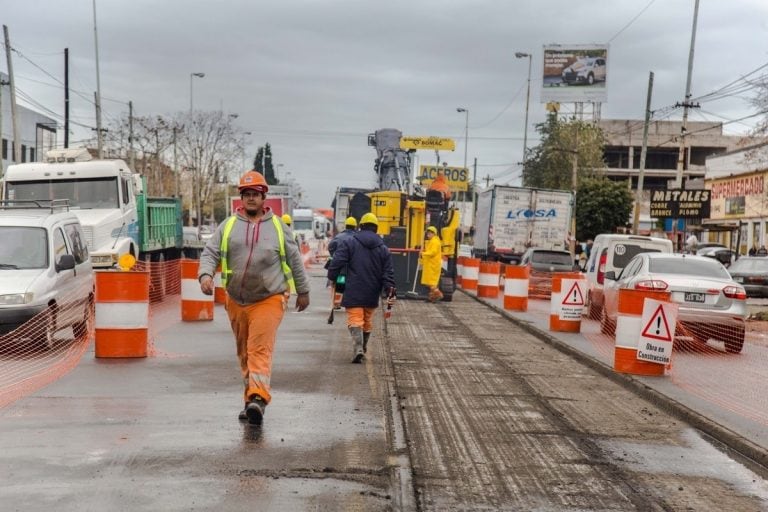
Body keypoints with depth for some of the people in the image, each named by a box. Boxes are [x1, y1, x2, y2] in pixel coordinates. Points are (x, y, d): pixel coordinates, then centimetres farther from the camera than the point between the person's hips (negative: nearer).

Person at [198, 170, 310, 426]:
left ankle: (258, 398, -24)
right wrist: (205, 274, -17)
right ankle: (251, 398, 21)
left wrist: (303, 291, 15)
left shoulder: (277, 226, 5)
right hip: (236, 301, 3)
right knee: (244, 351, 10)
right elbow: (210, 253, 4)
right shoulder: (228, 225, 8)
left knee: (260, 349, -15)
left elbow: (294, 260, 12)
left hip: (268, 300, -3)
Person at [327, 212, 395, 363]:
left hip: (353, 292, -4)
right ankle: (363, 349, 32)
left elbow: (337, 262, -9)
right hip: (372, 294, 4)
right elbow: (388, 273, 2)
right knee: (367, 321, 19)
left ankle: (358, 348, -24)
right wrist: (390, 290, 1)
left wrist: (332, 278, 5)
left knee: (355, 320, -4)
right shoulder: (383, 248, 7)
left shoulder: (349, 242, -3)